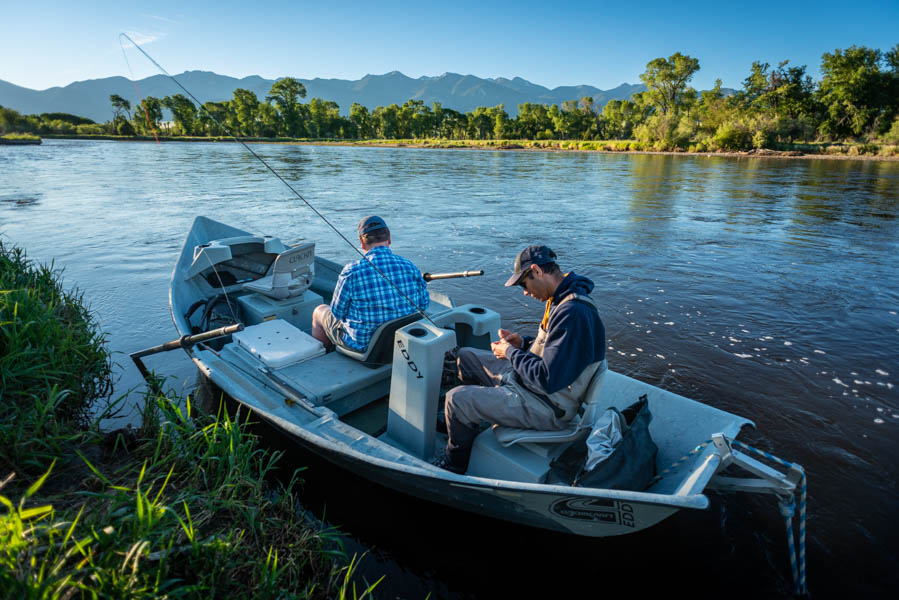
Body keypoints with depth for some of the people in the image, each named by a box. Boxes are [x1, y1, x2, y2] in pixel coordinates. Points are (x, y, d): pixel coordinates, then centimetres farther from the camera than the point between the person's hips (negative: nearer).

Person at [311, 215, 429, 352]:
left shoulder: (351, 272, -23)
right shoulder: (410, 268, -13)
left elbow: (338, 312, -11)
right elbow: (423, 304, -2)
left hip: (362, 344, -5)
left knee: (320, 311, 26)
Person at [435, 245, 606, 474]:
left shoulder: (573, 313, -30)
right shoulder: (563, 299, 3)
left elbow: (548, 380, -31)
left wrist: (511, 353, -16)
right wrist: (523, 343, 1)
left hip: (546, 407, -10)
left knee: (457, 399, -15)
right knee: (465, 356, 15)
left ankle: (455, 464, 13)